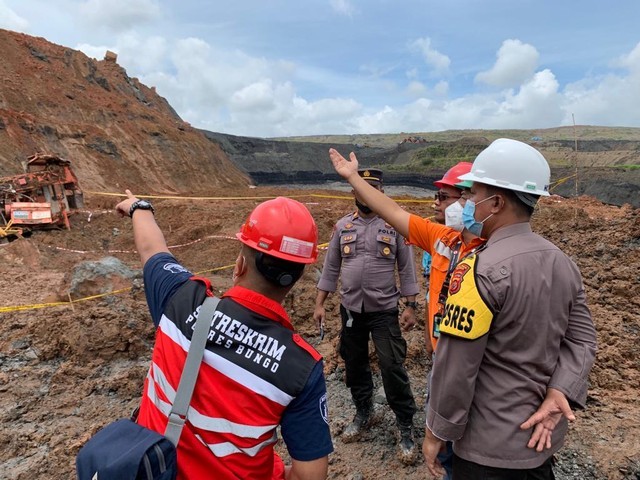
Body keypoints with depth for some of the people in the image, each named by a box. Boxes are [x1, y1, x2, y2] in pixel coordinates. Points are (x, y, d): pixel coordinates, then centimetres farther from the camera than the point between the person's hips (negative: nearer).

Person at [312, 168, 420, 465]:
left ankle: (406, 429, 15)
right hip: (350, 309, 4)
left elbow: (406, 269, -2)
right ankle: (364, 414, 37)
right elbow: (331, 268, 7)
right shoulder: (342, 226, 4)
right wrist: (320, 304, 5)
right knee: (355, 365, 15)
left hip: (384, 310, -3)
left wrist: (410, 307, -7)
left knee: (392, 368, -3)